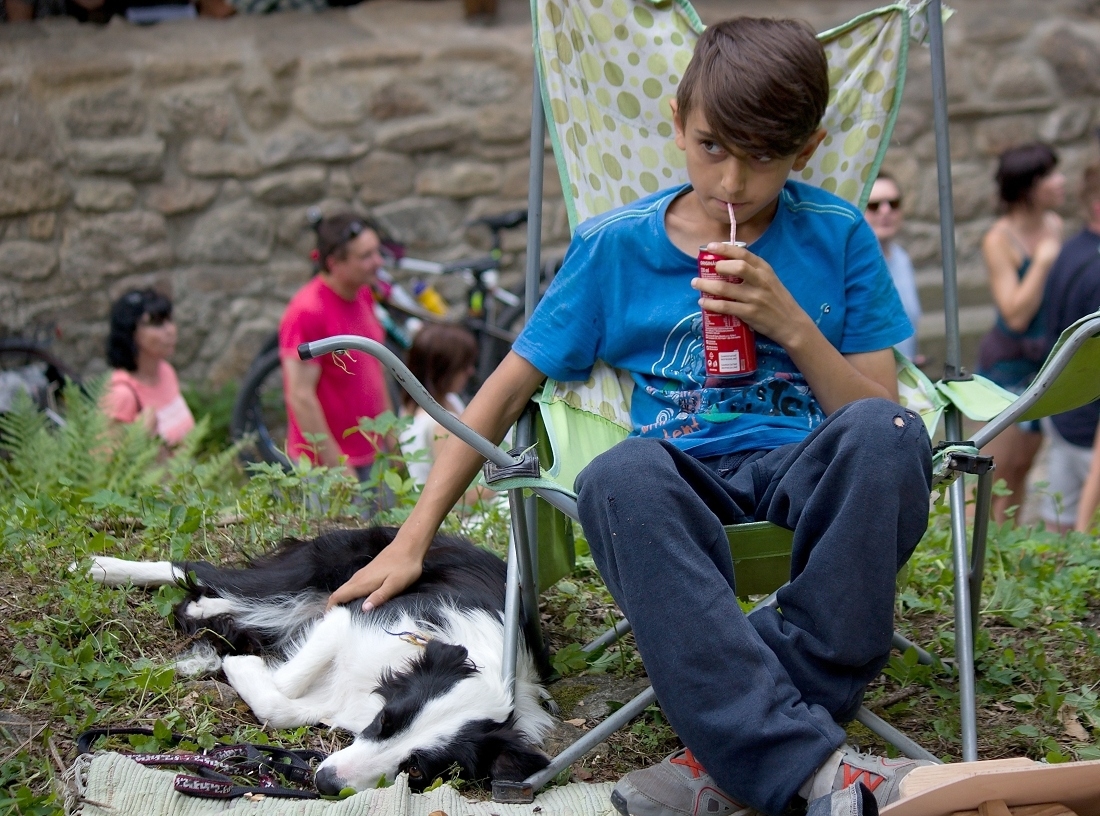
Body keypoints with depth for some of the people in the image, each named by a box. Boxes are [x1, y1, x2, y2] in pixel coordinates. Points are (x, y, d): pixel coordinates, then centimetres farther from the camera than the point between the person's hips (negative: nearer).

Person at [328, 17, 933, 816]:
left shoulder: (838, 238, 6)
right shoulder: (614, 246, 6)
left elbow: (880, 415, 3)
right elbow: (505, 391, 10)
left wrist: (792, 326, -13)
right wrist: (413, 540, 6)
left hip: (807, 475, 0)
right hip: (686, 481, 0)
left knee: (884, 435, -35)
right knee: (619, 477, -37)